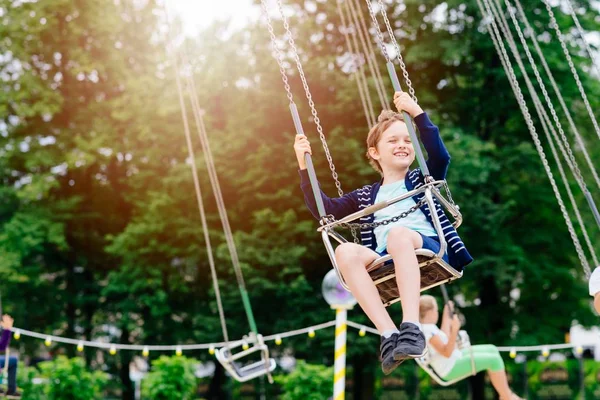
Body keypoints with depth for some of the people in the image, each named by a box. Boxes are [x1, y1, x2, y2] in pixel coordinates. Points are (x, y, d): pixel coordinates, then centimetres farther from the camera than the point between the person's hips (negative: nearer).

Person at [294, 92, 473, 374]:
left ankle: (411, 326, -47)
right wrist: (303, 165, 13)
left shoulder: (422, 179, 23)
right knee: (345, 251, -30)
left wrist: (417, 113, -5)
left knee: (399, 234, -36)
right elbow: (324, 209, 19)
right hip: (387, 263, 2)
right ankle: (389, 334, -40)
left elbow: (440, 156, 1)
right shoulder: (366, 196, 28)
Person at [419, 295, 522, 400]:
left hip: (454, 359, 11)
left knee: (492, 350, 13)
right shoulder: (427, 330, -25)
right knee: (494, 360, -11)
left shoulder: (423, 327, 6)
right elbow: (447, 353, -28)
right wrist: (454, 330, -35)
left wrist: (446, 315, 22)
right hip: (451, 368, -11)